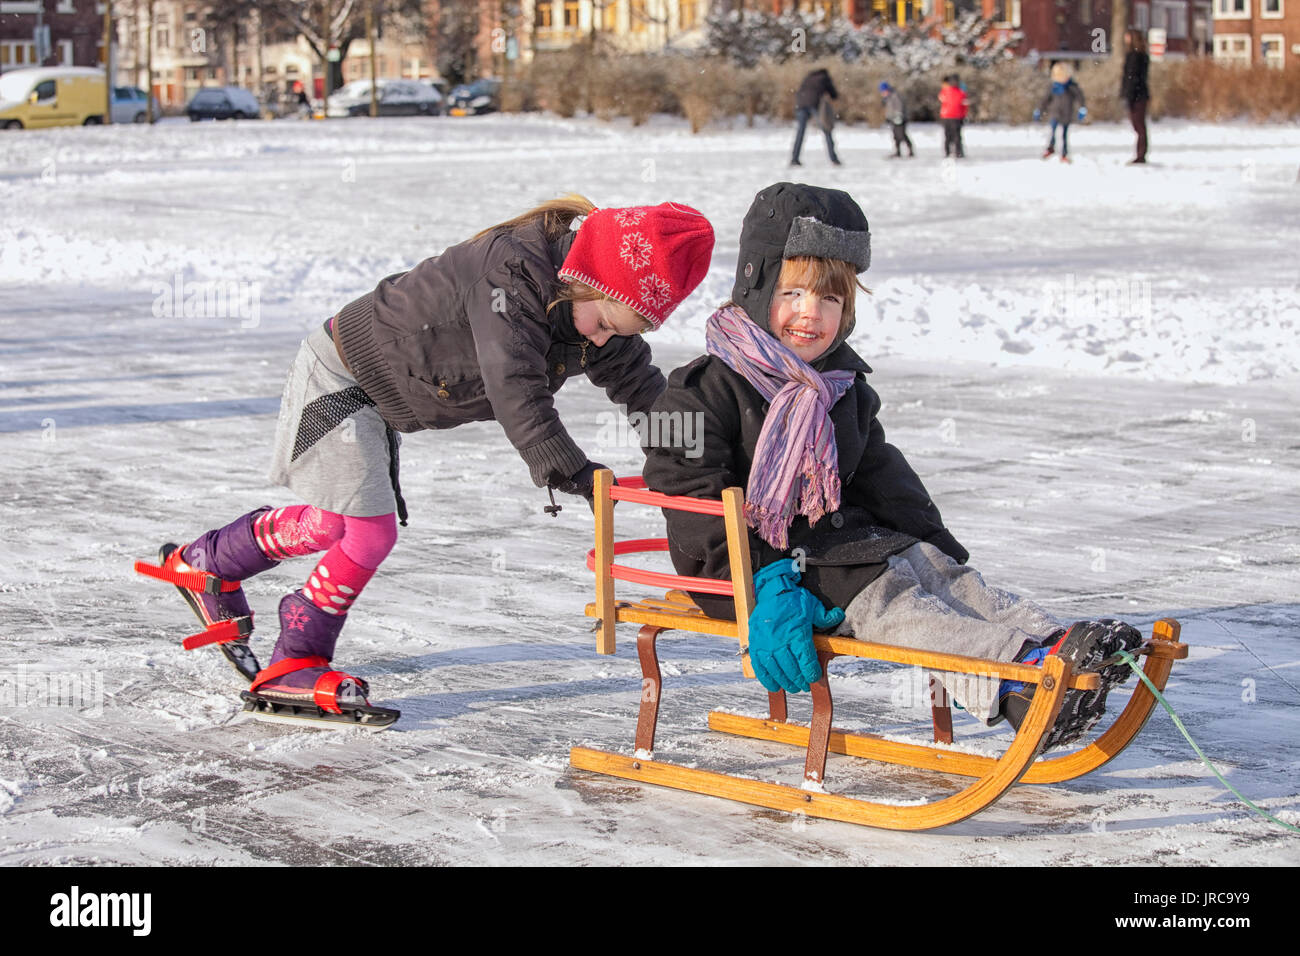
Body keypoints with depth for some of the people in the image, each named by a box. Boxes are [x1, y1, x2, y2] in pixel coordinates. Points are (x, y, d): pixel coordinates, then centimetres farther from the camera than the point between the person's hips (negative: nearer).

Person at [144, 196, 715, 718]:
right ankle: (295, 663, 6)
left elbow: (638, 381, 7)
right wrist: (564, 470, -49)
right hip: (341, 377, -9)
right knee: (371, 530, -12)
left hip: (378, 396, 9)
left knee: (332, 524, 15)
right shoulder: (511, 271, -34)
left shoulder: (597, 306, -7)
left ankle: (207, 563, 34)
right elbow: (514, 386, -44)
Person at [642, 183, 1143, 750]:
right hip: (757, 562, -8)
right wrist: (763, 590, -29)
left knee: (941, 574, -15)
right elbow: (698, 508, -18)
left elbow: (884, 484, 19)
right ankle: (1018, 675, -47)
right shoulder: (703, 393, -10)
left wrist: (938, 549, 4)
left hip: (848, 541, 8)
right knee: (885, 604, -28)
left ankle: (1051, 644, -36)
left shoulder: (844, 391, 15)